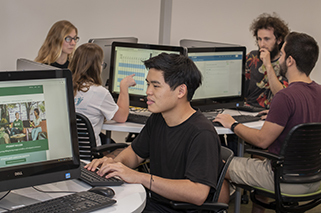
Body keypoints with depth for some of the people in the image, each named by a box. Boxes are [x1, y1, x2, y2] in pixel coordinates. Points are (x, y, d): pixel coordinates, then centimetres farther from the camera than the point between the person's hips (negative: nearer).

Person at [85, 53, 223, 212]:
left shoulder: (202, 134, -23)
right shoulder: (157, 118, 4)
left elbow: (198, 194, -32)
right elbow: (136, 152, 21)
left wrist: (140, 177, -32)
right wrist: (115, 163, -4)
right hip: (151, 200, 8)